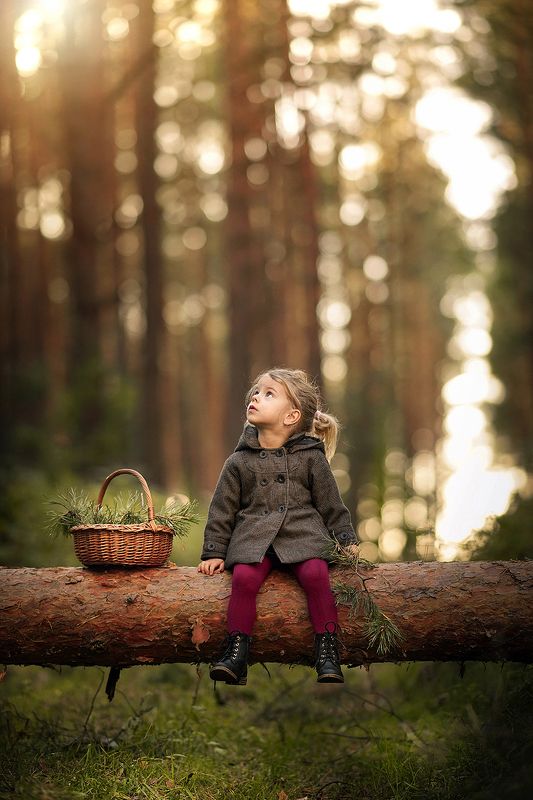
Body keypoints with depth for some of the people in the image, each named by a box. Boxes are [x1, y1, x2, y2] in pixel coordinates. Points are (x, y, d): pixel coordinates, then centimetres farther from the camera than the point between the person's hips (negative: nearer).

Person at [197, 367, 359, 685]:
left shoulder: (311, 458, 9)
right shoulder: (239, 462, 12)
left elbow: (332, 505, 13)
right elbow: (222, 510, 14)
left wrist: (348, 541, 6)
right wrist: (214, 553, 8)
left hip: (303, 532, -1)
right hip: (253, 536, 1)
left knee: (315, 574, -29)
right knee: (244, 577, -28)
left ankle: (327, 650, -20)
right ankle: (237, 650, -19)